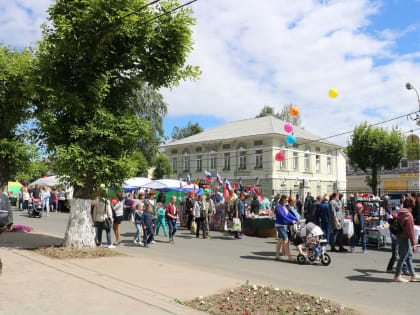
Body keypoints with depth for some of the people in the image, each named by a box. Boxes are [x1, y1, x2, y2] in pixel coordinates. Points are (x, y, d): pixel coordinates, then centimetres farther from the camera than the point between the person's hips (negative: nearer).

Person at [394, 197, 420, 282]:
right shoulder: (408, 215, -20)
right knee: (403, 257, 1)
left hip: (400, 237, 9)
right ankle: (397, 276, 9)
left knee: (409, 256, 18)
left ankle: (413, 275, 28)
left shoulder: (400, 213, 8)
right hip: (405, 238, -9)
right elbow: (410, 230, -19)